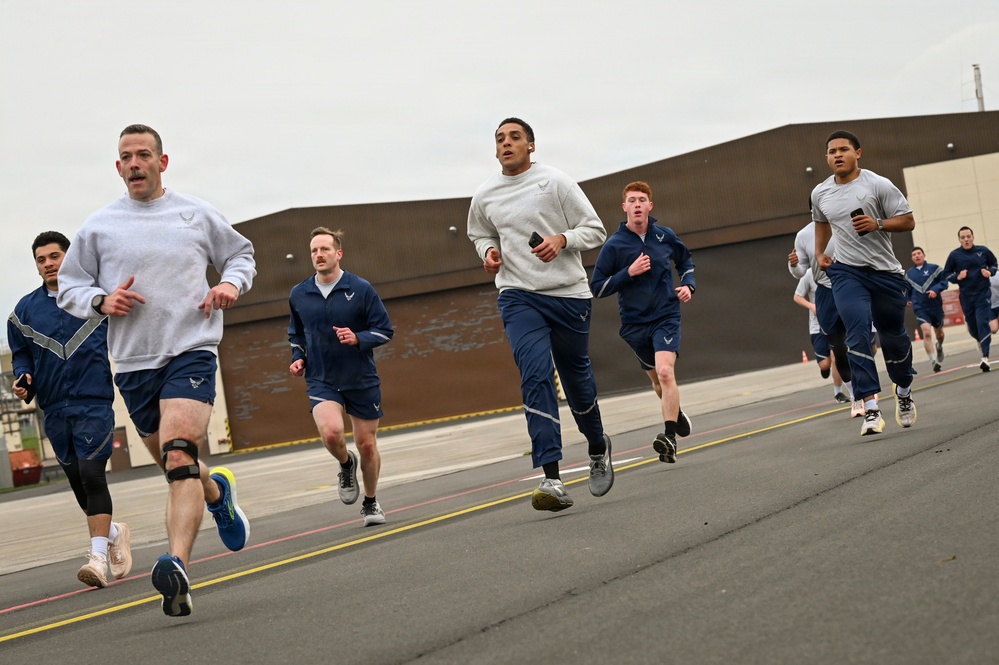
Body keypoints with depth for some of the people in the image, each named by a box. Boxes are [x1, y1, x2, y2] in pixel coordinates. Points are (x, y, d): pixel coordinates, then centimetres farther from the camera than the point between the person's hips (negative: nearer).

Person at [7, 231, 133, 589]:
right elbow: (21, 355, 16)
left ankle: (98, 556, -16)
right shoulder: (25, 310, 9)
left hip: (94, 402, -4)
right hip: (54, 409, 4)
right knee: (78, 483, 12)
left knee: (91, 476, -15)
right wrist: (24, 380, -3)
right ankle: (115, 532, 34)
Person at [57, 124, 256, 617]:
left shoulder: (197, 214, 8)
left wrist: (232, 283, 1)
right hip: (133, 361, 3)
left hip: (191, 350, -3)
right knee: (174, 466, 14)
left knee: (180, 455, -24)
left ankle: (177, 567, -35)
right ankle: (217, 491, 48)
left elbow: (242, 254, 22)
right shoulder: (98, 226, 9)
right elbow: (68, 288, 14)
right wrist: (100, 300, -7)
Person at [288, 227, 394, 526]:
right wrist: (298, 358, 2)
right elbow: (296, 334, 20)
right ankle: (346, 464, 11)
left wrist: (358, 338, -20)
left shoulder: (361, 289, -7)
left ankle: (370, 503, 31)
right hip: (321, 381, 1)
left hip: (362, 379, -1)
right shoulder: (299, 295, 2)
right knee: (331, 431, -26)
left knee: (367, 445, 6)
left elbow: (385, 330, -2)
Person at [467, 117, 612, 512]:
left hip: (568, 294, -1)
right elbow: (478, 235, 26)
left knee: (576, 378, 10)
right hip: (518, 297, 1)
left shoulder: (555, 182, -3)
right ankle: (552, 481, -22)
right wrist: (488, 252, 3)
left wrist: (562, 239, -19)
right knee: (535, 376, -17)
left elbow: (595, 230, -1)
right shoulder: (484, 196, 7)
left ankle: (598, 449, 40)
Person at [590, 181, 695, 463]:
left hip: (666, 316, -1)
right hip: (635, 323, 1)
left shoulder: (665, 235, -1)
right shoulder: (614, 245, -8)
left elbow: (685, 260, 20)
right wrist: (629, 272, -19)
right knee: (657, 379, 16)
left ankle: (670, 439, -25)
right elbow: (597, 288, -8)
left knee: (665, 372, -22)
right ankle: (676, 412, 48)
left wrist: (689, 285, 2)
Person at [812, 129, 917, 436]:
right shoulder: (820, 193, 7)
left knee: (894, 338, 8)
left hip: (886, 272, -1)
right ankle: (870, 408, -23)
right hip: (846, 272, 1)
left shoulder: (878, 185, -5)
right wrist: (819, 252, 16)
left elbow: (908, 221, -3)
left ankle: (904, 392, 37)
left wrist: (877, 224, -18)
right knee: (858, 333, -19)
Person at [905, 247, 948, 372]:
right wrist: (908, 299, 7)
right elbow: (908, 288, 22)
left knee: (939, 332, 18)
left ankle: (939, 347, 53)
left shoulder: (934, 268, -2)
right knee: (926, 332, -19)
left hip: (936, 306, 0)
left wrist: (936, 290, -21)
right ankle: (934, 361, -20)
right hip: (920, 309, 0)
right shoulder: (909, 273, 8)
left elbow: (944, 281, -6)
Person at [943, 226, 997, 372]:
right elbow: (946, 274, 5)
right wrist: (957, 277, -13)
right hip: (966, 296, 2)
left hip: (983, 294, -2)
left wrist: (990, 271, -7)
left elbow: (994, 264, 14)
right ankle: (984, 342, 44)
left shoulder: (983, 251, -2)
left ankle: (985, 357, -19)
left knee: (983, 323, -15)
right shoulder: (954, 255, -3)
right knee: (972, 327, 10)